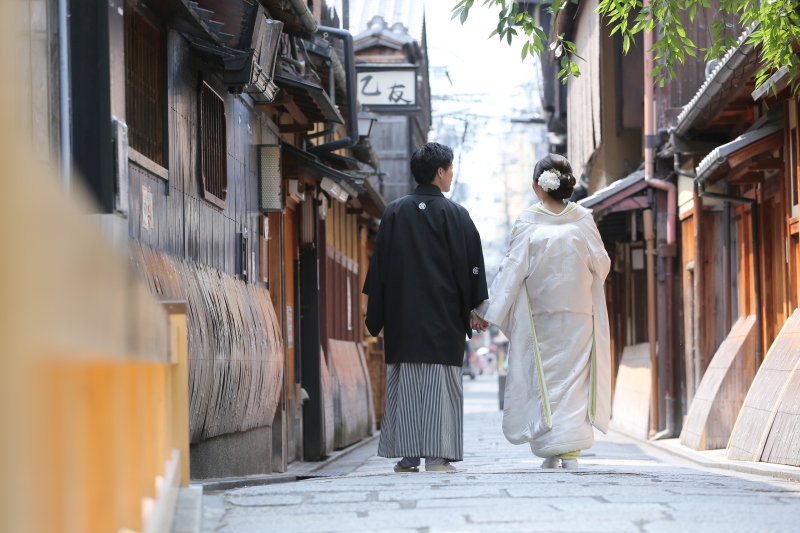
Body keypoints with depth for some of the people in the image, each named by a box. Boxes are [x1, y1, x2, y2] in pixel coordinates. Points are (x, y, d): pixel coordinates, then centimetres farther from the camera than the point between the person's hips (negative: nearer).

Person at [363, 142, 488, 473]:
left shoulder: (394, 213, 6)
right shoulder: (454, 214, -3)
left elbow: (379, 264, 6)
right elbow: (469, 265, -4)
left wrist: (378, 315, 10)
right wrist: (473, 310, 3)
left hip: (402, 316, 3)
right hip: (443, 316, -3)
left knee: (404, 383, 5)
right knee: (439, 383, -1)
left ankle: (407, 457, 4)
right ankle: (436, 455, -5)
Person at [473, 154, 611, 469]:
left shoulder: (528, 222, -7)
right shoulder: (583, 220, -1)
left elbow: (513, 269, -10)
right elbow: (601, 265, 5)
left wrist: (490, 310, -8)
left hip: (539, 316, -1)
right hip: (579, 313, 1)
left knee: (543, 379, 8)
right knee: (573, 378, 5)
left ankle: (550, 451, 6)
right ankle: (571, 451, -3)